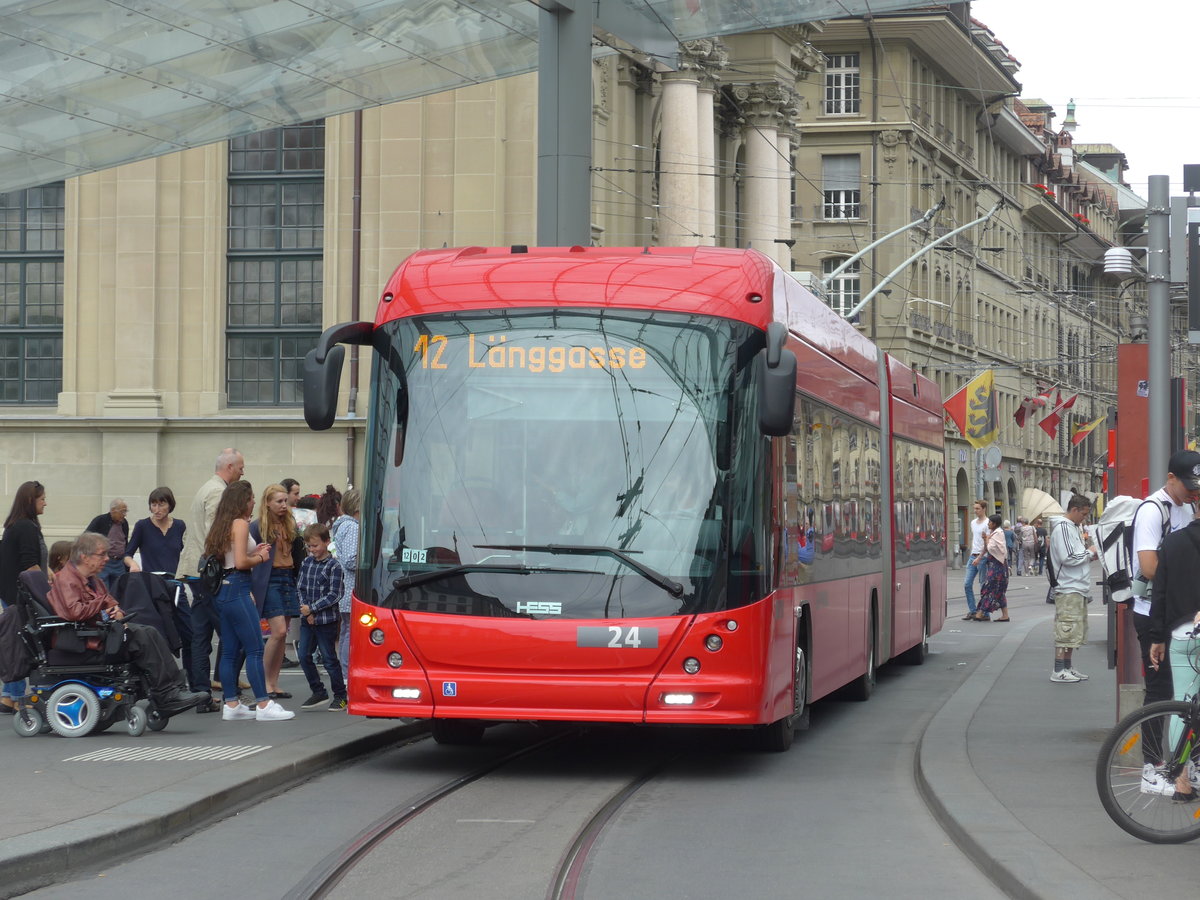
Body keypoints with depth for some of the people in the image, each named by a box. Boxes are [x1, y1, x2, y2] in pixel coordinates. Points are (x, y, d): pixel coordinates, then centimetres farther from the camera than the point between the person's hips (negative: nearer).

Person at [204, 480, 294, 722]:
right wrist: (260, 558, -1)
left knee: (230, 651, 10)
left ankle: (231, 704, 12)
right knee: (255, 649, -8)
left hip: (222, 590, 10)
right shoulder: (240, 524, -11)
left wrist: (253, 553, 16)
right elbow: (241, 562, -18)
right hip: (237, 588, -10)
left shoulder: (222, 525, 16)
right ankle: (263, 705, -9)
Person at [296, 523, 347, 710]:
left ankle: (340, 696, 10)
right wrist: (305, 610, -5)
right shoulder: (306, 563, 8)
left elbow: (334, 595, -13)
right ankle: (319, 692, 18)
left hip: (326, 620, -6)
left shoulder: (333, 566, -10)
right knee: (304, 657, 6)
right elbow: (302, 589, 10)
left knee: (329, 658, -1)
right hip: (307, 619, 6)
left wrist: (312, 608, -15)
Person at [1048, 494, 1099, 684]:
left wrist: (1090, 555, 8)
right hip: (1068, 589, -10)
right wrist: (1089, 552, -9)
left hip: (1078, 588, 10)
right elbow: (1068, 558, -21)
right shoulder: (1062, 528, -14)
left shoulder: (1075, 527, 18)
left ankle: (1068, 667, 20)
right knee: (1065, 631, -9)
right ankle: (1058, 671, -8)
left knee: (1074, 632, 14)